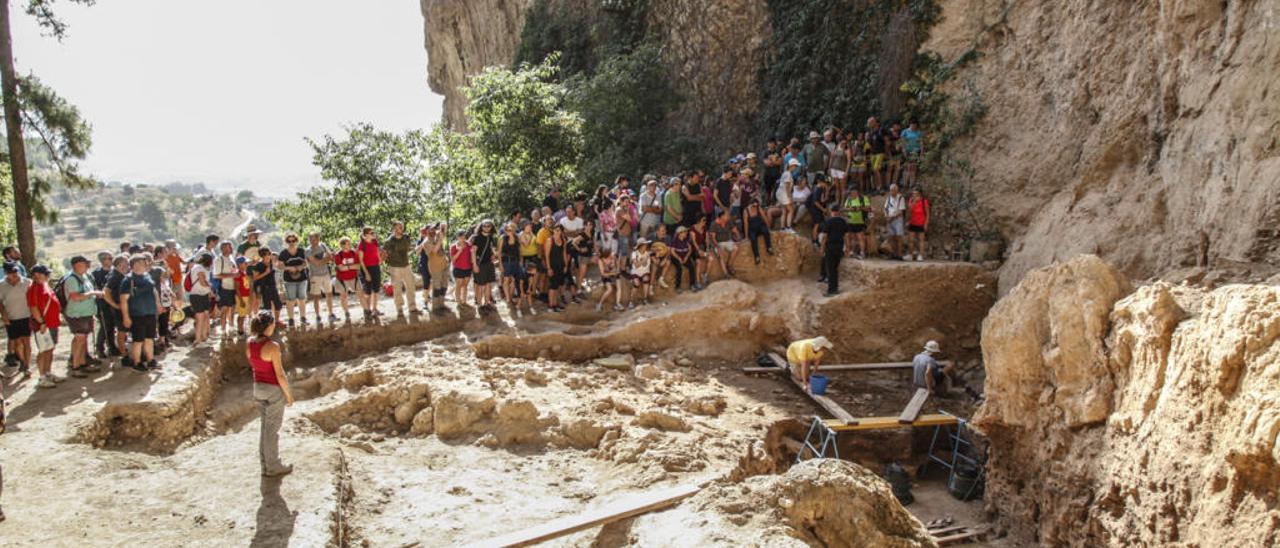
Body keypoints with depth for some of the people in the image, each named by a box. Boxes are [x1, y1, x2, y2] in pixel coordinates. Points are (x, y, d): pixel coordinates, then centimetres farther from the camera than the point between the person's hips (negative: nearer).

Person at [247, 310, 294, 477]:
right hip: (274, 389, -7)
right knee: (272, 429, 6)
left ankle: (264, 464, 28)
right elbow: (280, 374, -18)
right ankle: (273, 467, 18)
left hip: (258, 387, 7)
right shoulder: (272, 346, -25)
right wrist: (289, 394, -10)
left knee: (265, 426, 20)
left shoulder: (249, 343, -4)